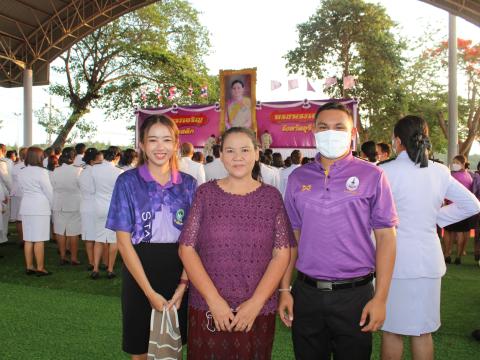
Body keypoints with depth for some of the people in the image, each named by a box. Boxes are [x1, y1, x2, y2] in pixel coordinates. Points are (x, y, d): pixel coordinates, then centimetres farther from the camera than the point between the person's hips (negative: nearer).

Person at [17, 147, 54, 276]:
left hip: (25, 208, 6)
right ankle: (40, 268, 1)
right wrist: (51, 205, 8)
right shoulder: (41, 172, -12)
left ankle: (29, 267, 17)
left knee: (28, 239, 10)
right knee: (39, 240, -3)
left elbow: (22, 189, 11)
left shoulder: (21, 172, 7)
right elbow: (49, 191, -9)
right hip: (40, 208, -6)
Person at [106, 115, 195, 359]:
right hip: (140, 275, -2)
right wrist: (150, 292, -13)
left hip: (179, 276, 2)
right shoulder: (128, 182, -4)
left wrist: (183, 285, -12)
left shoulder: (189, 184, 2)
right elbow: (124, 241, -8)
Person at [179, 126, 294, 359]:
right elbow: (187, 249, -3)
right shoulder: (205, 193, -1)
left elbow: (282, 254, -2)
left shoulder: (271, 197, 1)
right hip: (207, 310, 0)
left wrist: (256, 302, -11)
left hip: (259, 311, 0)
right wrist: (213, 299, -11)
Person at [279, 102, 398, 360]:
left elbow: (385, 236, -4)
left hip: (355, 294, -2)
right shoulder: (298, 178, 5)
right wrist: (284, 289, 4)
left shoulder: (371, 176, -3)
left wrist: (380, 298, -9)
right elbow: (291, 236, 8)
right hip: (306, 293, 3)